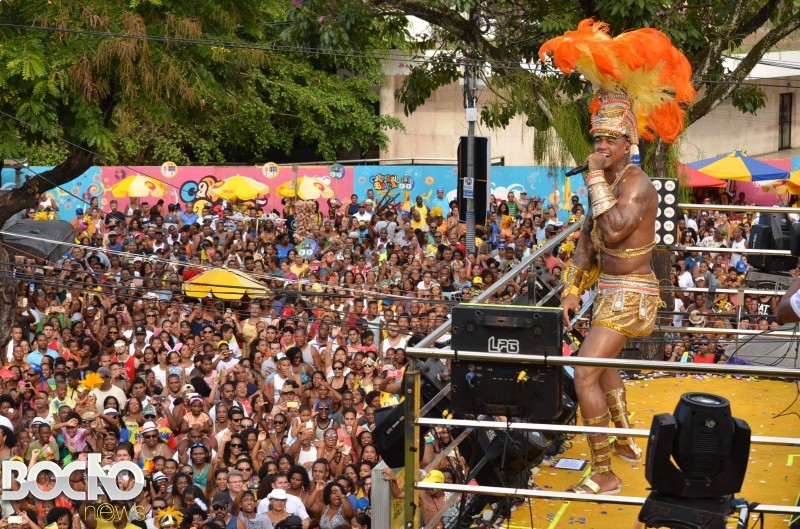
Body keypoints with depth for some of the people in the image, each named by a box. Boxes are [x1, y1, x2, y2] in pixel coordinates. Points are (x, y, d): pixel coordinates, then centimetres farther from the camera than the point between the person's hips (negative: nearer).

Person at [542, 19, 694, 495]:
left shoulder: (638, 186, -22)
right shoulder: (607, 181, 6)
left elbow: (613, 230, -37)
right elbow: (589, 239, 13)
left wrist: (596, 181, -26)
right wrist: (574, 288, 8)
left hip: (629, 294, -10)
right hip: (612, 290, 10)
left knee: (585, 376, -18)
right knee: (604, 364, 30)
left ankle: (605, 475, -15)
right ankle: (626, 443, 50)